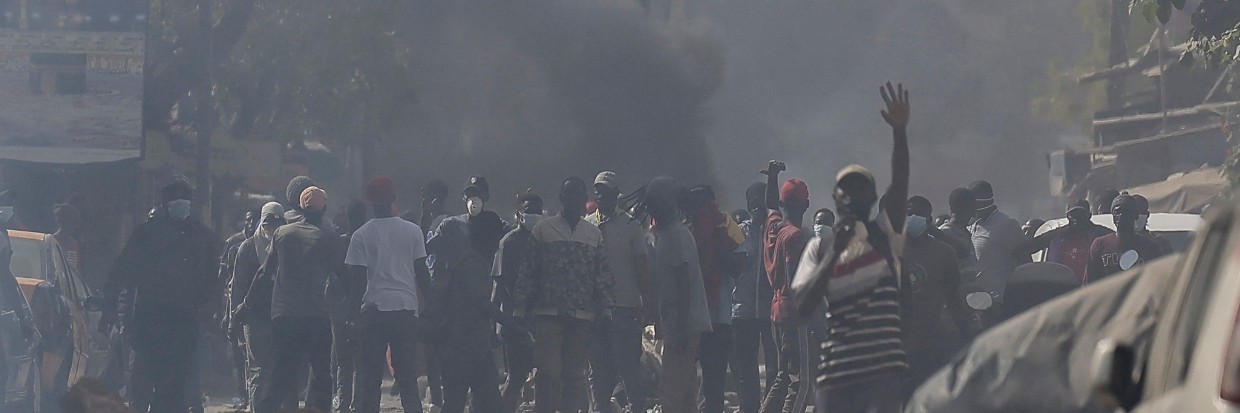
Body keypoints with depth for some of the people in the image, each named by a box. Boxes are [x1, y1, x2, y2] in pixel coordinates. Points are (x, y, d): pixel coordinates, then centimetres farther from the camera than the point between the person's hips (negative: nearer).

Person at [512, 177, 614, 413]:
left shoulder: (595, 235, 12)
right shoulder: (543, 230, 4)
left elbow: (603, 276, 12)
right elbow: (528, 271, 2)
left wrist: (605, 309, 3)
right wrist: (520, 310, -3)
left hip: (583, 315, 3)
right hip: (548, 314, -3)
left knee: (575, 373, 5)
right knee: (548, 372, -9)